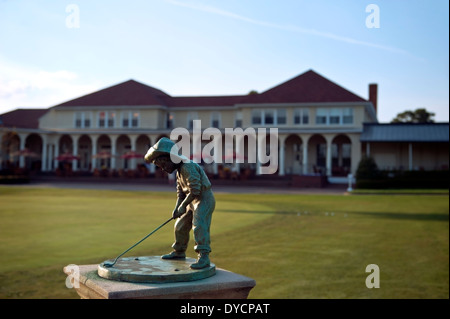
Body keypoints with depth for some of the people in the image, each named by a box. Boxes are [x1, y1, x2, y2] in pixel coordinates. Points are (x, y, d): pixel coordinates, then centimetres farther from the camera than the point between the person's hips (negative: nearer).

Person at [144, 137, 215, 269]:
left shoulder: (188, 167, -22)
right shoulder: (180, 170, 11)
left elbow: (195, 191, -26)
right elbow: (180, 191, 14)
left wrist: (183, 206, -16)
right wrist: (177, 208, 0)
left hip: (204, 199, -10)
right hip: (193, 201, 10)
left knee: (199, 225, -24)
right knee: (180, 226, 16)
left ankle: (204, 257, -26)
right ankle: (179, 252, 34)